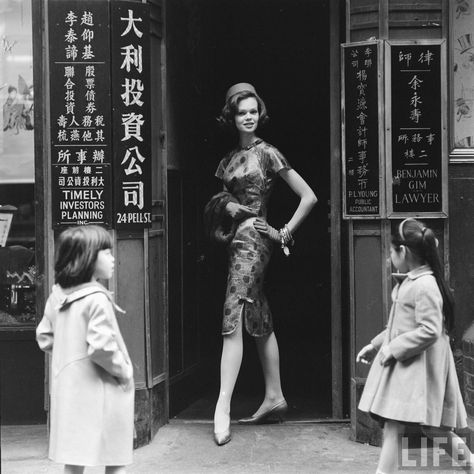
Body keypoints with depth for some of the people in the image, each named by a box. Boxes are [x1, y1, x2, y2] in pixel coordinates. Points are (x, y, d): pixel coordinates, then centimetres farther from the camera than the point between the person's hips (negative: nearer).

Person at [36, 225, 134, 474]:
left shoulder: (56, 297, 5)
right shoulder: (97, 299, -18)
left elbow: (45, 337, 13)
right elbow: (101, 346, -24)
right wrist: (124, 370, -10)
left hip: (68, 388, 7)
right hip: (100, 390, -7)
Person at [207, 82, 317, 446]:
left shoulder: (266, 153, -5)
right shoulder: (230, 158, 14)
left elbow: (309, 197, -7)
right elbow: (217, 200, 16)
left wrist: (286, 233, -5)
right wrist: (225, 203, -6)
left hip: (252, 240, -8)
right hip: (237, 241, 8)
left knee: (233, 320, -15)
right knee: (260, 323, 12)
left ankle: (223, 406, -16)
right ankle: (275, 397, 20)